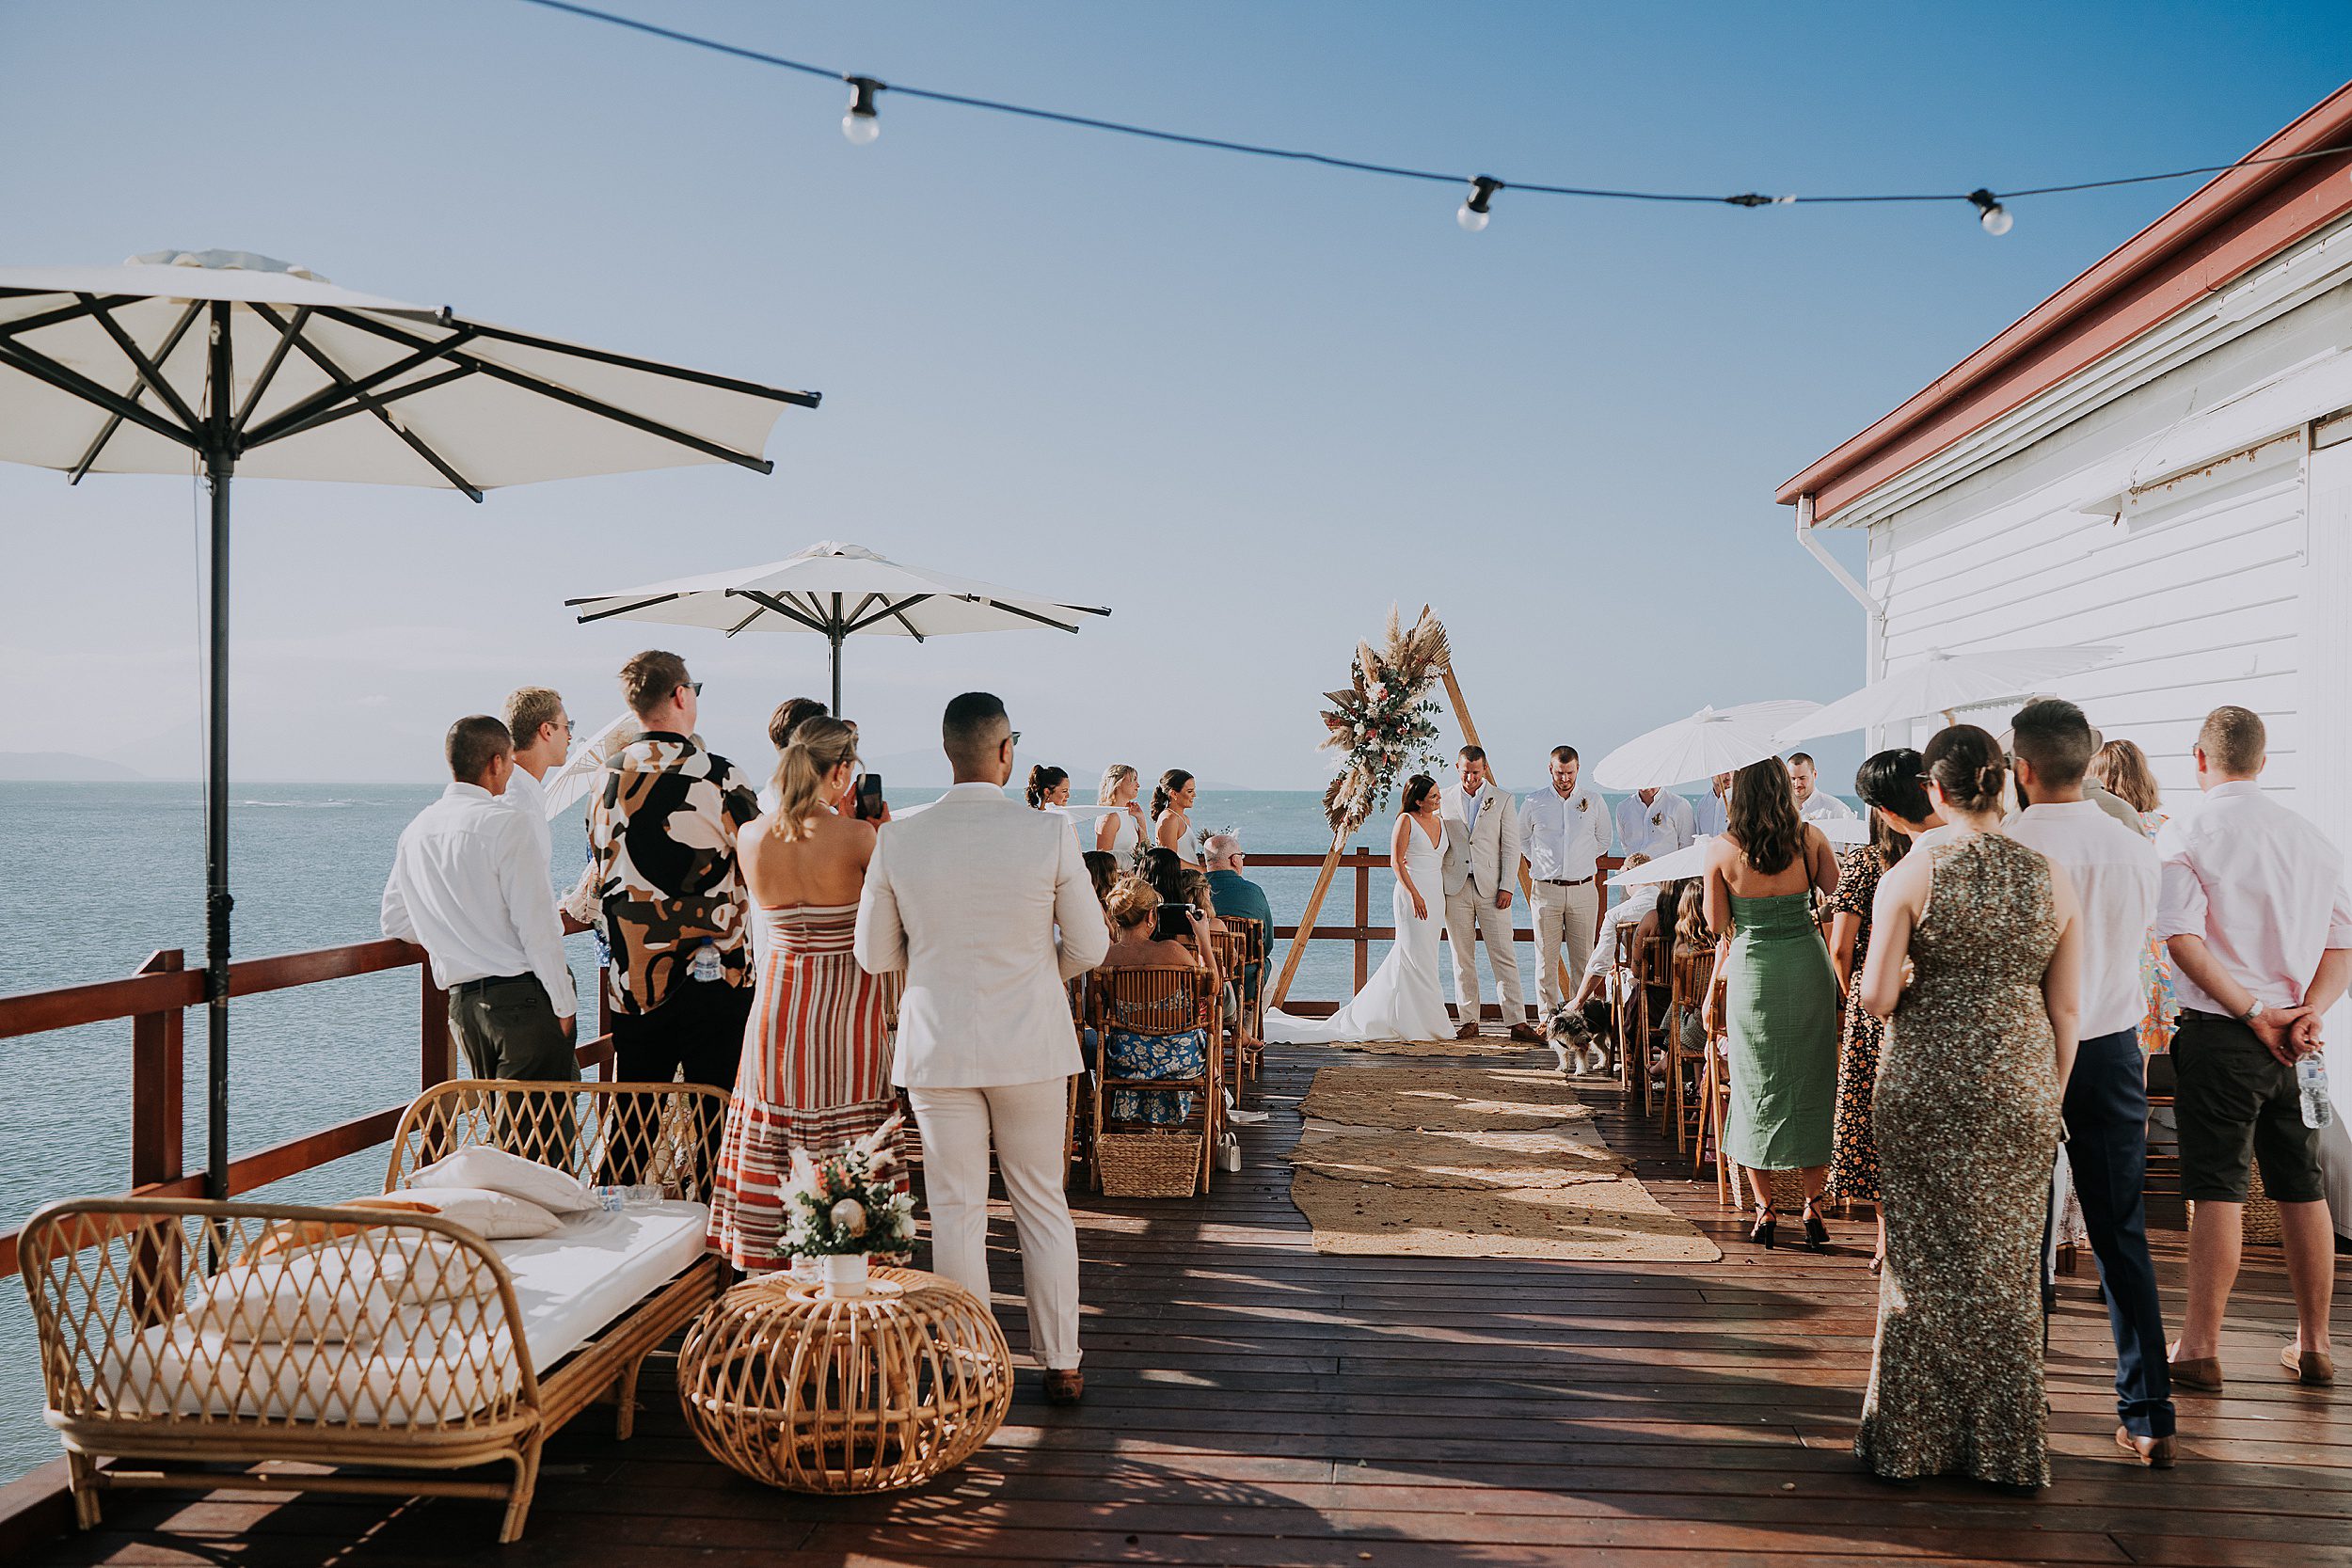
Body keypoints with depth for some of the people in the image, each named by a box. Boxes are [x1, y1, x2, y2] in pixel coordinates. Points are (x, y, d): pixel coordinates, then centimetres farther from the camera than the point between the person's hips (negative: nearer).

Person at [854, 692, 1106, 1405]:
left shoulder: (897, 839, -7)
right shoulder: (1049, 835, -11)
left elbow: (874, 955, 1)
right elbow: (1090, 947, -3)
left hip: (938, 1045, 0)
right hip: (1031, 1045, 0)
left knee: (957, 1212, 9)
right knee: (1043, 1206, 12)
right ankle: (1060, 1365, 21)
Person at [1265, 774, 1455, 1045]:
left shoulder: (1441, 820, 13)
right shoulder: (1406, 821, -7)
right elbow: (1396, 862, -12)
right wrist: (1415, 895, -19)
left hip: (1436, 895, 7)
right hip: (1411, 894, -7)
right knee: (1416, 957, -7)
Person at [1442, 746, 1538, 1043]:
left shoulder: (1502, 801, 4)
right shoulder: (1444, 801, 9)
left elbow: (1511, 846, 2)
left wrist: (1506, 887, -7)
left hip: (1491, 888, -2)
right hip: (1455, 888, 2)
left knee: (1504, 957, -4)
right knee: (1462, 959, 5)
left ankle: (1517, 1022, -4)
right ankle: (1469, 1021, 11)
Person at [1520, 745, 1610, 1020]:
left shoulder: (1593, 800, 5)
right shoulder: (1533, 803, 3)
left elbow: (1603, 839, 21)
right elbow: (1521, 839, 19)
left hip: (1583, 889, 1)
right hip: (1546, 890, -1)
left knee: (1584, 957, 0)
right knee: (1546, 958, -1)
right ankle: (1548, 1017, 4)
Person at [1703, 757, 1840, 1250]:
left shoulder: (1720, 850, -9)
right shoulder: (1811, 838, -5)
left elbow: (1716, 924, -3)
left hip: (1751, 972, -1)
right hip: (1808, 967, 1)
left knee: (1756, 1088, 10)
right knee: (1811, 1086, 11)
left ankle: (1765, 1209, 13)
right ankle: (1812, 1208, 13)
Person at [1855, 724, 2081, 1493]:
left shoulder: (1910, 874, -10)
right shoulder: (2051, 879, 0)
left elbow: (1876, 996, -13)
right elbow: (2065, 1008, 3)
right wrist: (2050, 1097, 13)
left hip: (1925, 1083, -3)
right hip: (2021, 1086, 3)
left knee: (1924, 1261, 9)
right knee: (2008, 1268, 14)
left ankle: (1915, 1437, 18)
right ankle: (2006, 1446, 24)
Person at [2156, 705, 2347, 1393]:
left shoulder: (2184, 834, -6)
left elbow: (2183, 938, -16)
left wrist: (2252, 1012, -12)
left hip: (2220, 1032, -5)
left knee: (2217, 1191, -2)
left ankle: (2201, 1348, 3)